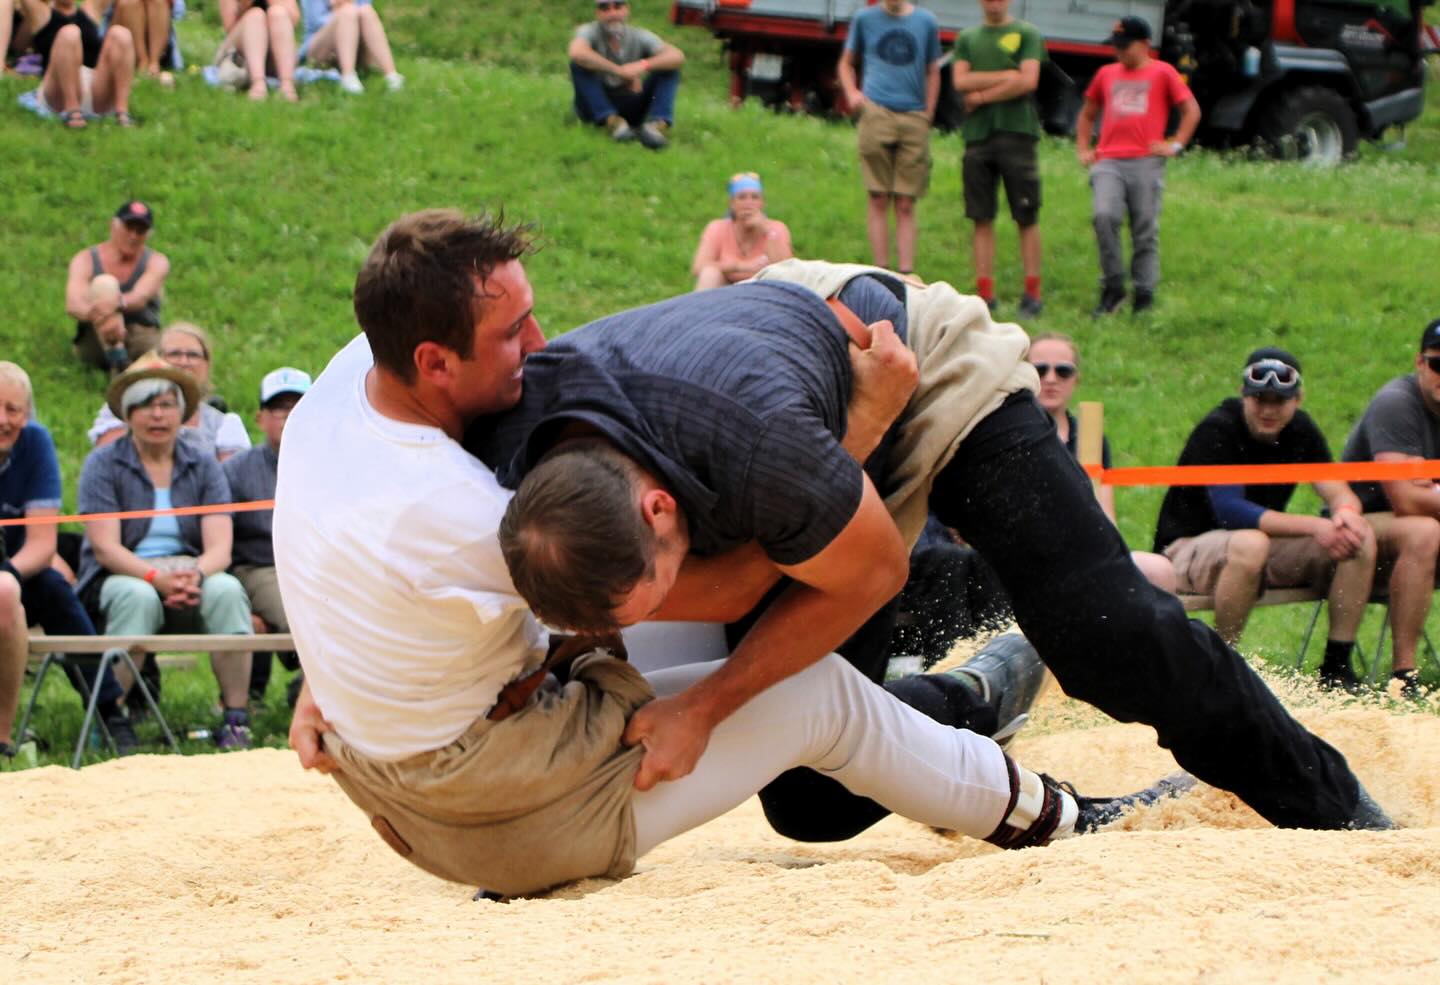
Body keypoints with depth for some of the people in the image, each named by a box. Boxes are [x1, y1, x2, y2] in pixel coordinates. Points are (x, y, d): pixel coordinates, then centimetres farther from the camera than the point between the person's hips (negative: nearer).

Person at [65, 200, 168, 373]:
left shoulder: (156, 262, 1)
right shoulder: (85, 260, -1)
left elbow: (141, 297, -22)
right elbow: (72, 305, -20)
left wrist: (118, 303, -48)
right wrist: (95, 314, -46)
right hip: (96, 344, -1)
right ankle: (117, 360, -42)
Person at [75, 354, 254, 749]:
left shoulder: (203, 468, 9)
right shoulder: (104, 464, 1)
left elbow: (220, 548, -2)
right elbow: (105, 548, -9)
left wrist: (196, 574, -26)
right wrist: (156, 576, -26)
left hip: (189, 575, 2)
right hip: (119, 579, -2)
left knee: (227, 590, -30)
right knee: (138, 597, -37)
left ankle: (235, 719, -27)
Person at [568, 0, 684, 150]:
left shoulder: (639, 37, -5)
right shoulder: (589, 32, -13)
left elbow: (678, 57, -19)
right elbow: (577, 53, -38)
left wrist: (643, 65, -36)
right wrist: (621, 72, -34)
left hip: (630, 108, 2)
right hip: (596, 108, -2)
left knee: (669, 66, -12)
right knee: (579, 64, -26)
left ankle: (658, 124, -31)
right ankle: (612, 122, -32)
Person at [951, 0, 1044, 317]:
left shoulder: (1027, 34, 6)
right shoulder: (967, 38, 16)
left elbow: (1028, 81, -6)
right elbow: (961, 80, 2)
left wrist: (983, 95, -5)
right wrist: (1007, 76, -5)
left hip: (1016, 133, -3)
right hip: (978, 136, 3)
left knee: (1026, 217, -3)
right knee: (982, 219, 1)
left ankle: (1032, 294, 1)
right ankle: (985, 294, 3)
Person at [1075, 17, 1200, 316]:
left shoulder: (1162, 73, 8)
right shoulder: (1106, 74, 20)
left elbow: (1192, 111, 7)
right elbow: (1087, 114, 31)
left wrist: (1175, 144, -4)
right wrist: (1082, 149, 18)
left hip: (1145, 162, -2)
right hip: (1108, 162, 2)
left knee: (1145, 230, -1)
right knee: (1104, 217, -19)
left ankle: (1144, 294, 7)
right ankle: (1112, 286, -9)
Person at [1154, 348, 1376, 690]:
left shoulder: (1300, 430, 2)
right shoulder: (1217, 430, -20)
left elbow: (1338, 491, -3)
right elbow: (1229, 511, -30)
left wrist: (1346, 512, -30)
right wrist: (1312, 527, -35)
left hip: (1267, 545, 7)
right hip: (1189, 546, -7)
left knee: (1360, 537, -13)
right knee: (1250, 544, -41)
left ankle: (1337, 668, -13)